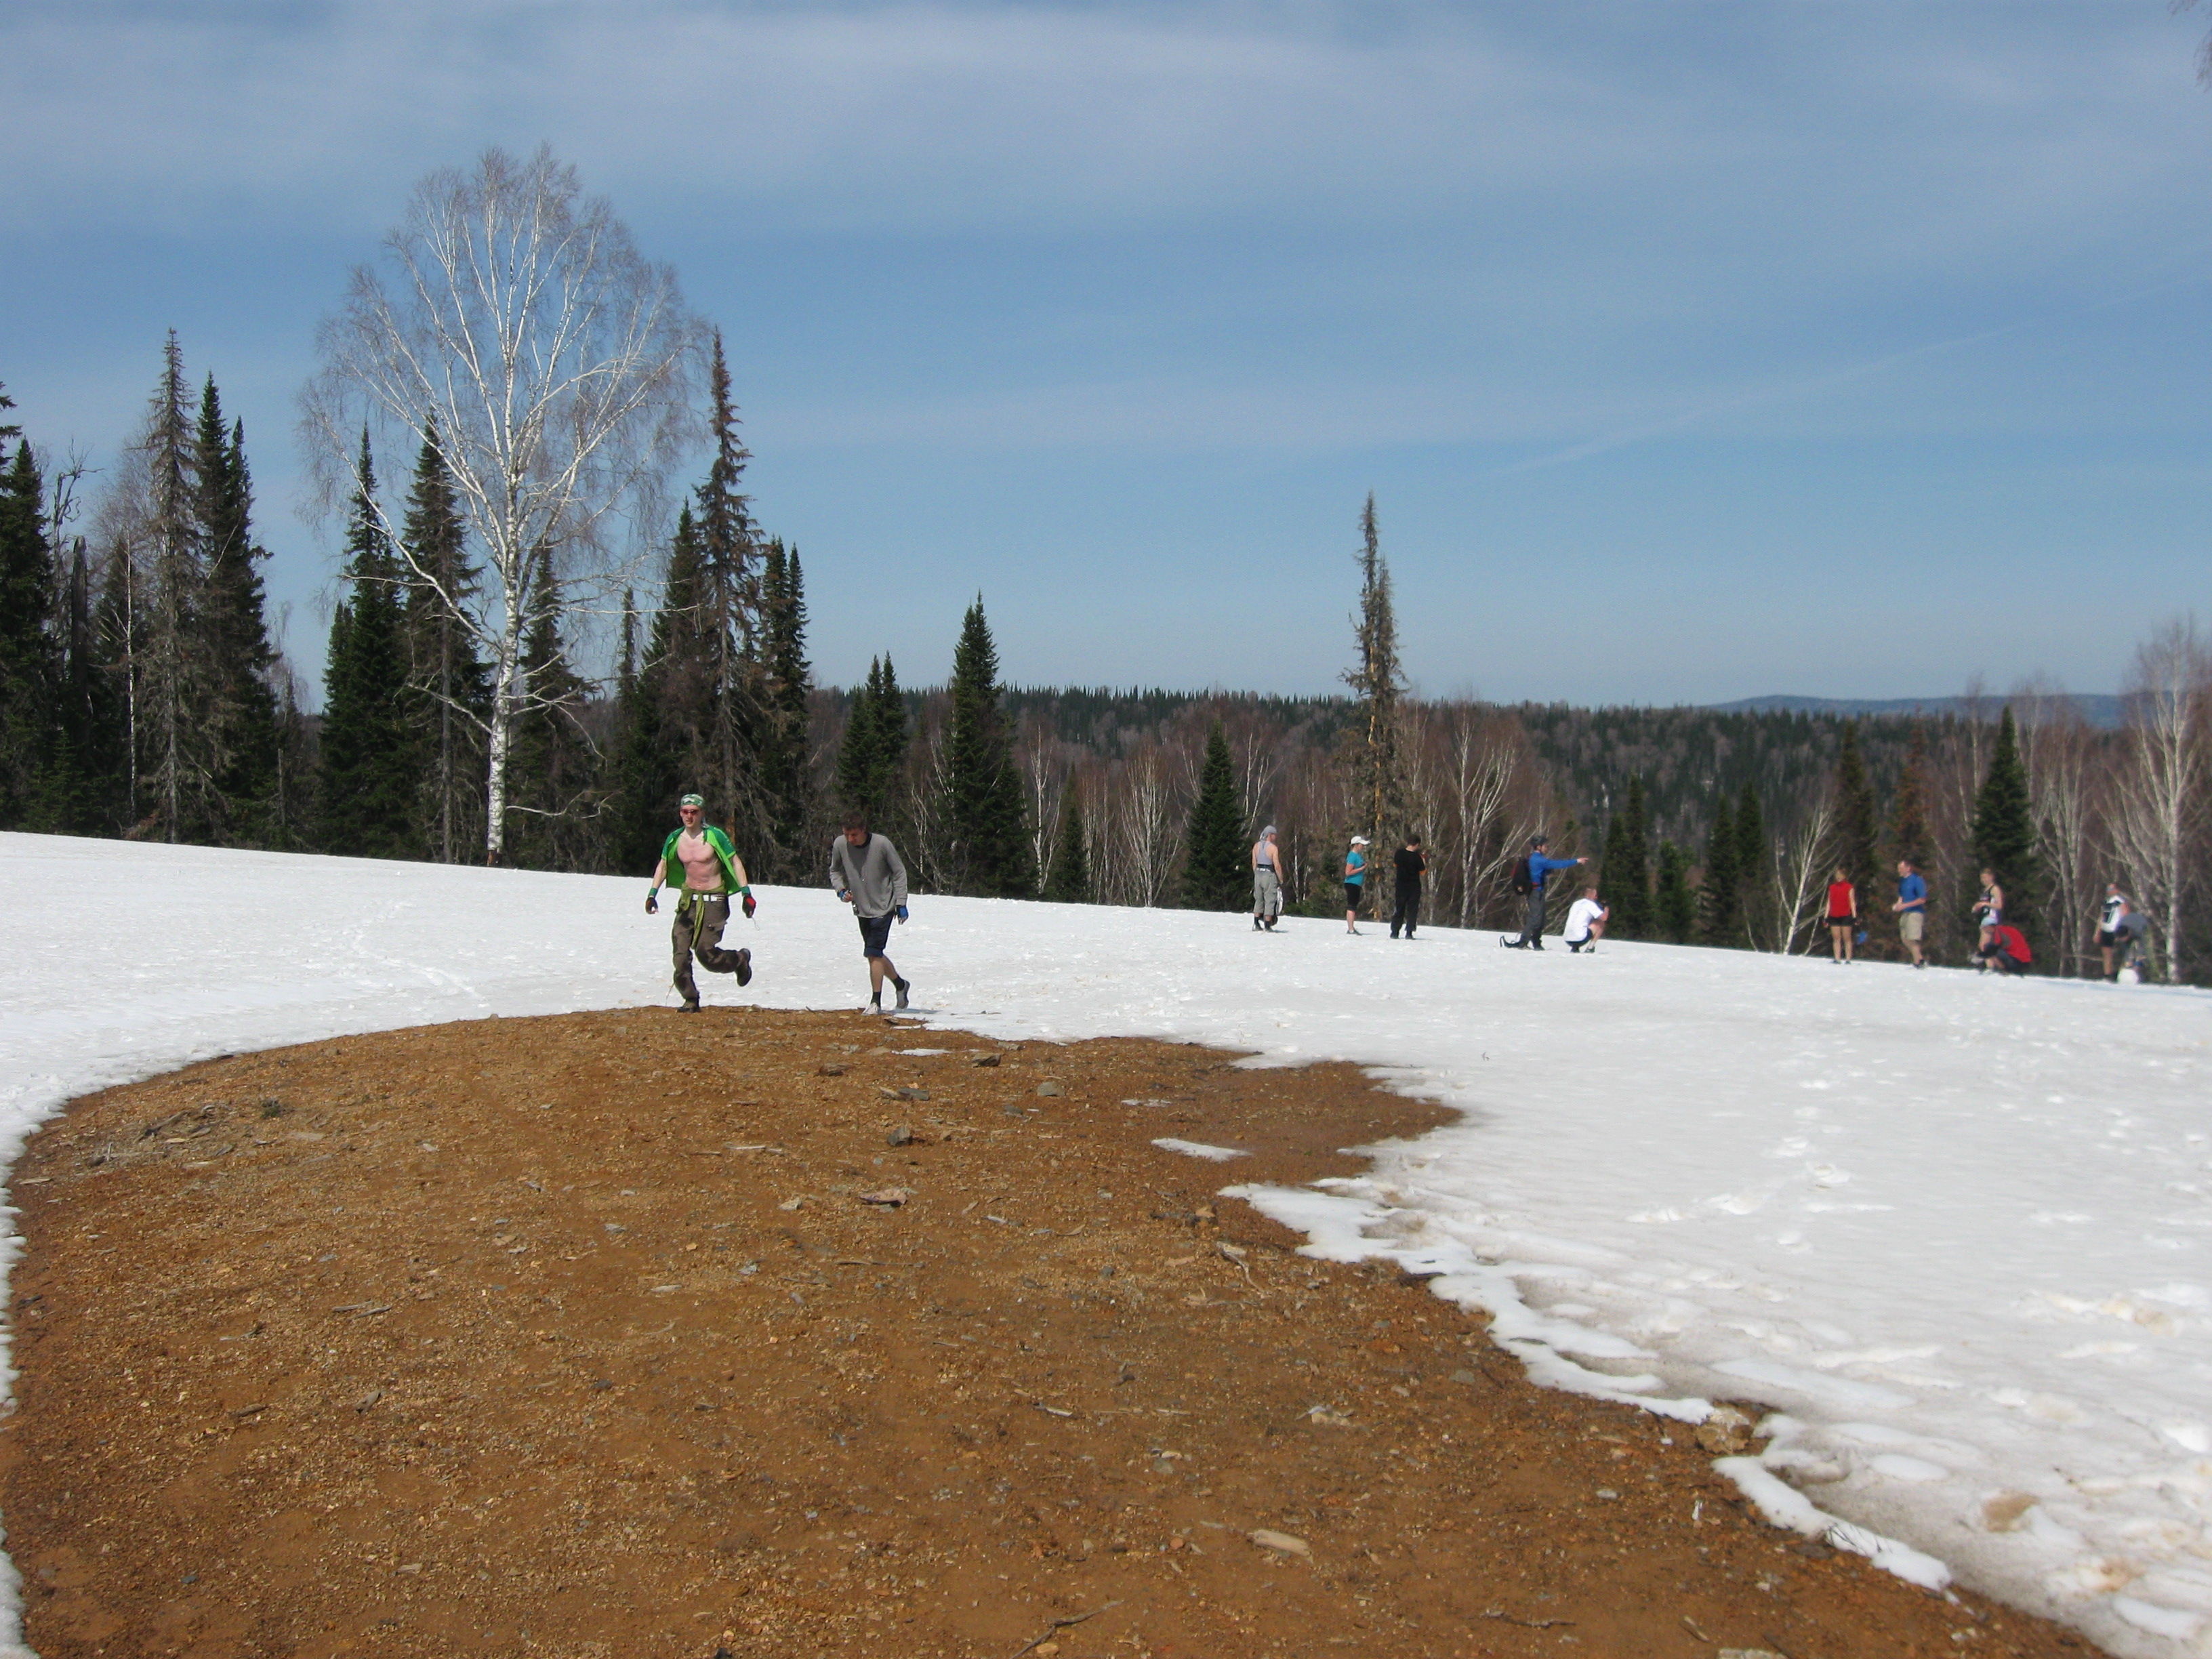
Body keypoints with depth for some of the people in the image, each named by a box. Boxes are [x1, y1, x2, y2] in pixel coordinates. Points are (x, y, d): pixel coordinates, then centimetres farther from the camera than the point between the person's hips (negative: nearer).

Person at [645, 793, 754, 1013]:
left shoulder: (714, 836, -10)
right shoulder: (675, 839, 3)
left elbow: (735, 862, -5)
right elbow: (663, 866, 16)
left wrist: (746, 893, -10)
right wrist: (653, 894, 7)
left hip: (714, 900, -5)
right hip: (688, 899, 5)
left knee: (705, 951, -11)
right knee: (680, 951, -6)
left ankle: (740, 960, 20)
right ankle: (691, 1000, 3)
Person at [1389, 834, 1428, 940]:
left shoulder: (1399, 853, -4)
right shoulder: (1417, 857, -15)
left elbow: (1395, 865, 12)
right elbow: (1423, 873, -7)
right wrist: (1424, 860, 3)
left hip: (1401, 885, 3)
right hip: (1414, 886, -3)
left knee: (1399, 909, 12)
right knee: (1412, 910, 4)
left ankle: (1394, 932, 11)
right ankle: (1409, 933, -1)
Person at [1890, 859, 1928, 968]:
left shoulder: (1917, 880, -12)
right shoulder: (1902, 881, 12)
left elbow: (1922, 900, -15)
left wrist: (1905, 905, -18)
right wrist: (1898, 904, 4)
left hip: (1915, 912, -8)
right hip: (1905, 913, 8)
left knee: (1912, 939, -10)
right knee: (1905, 939, 9)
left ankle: (1917, 963, -1)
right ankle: (1921, 959, 22)